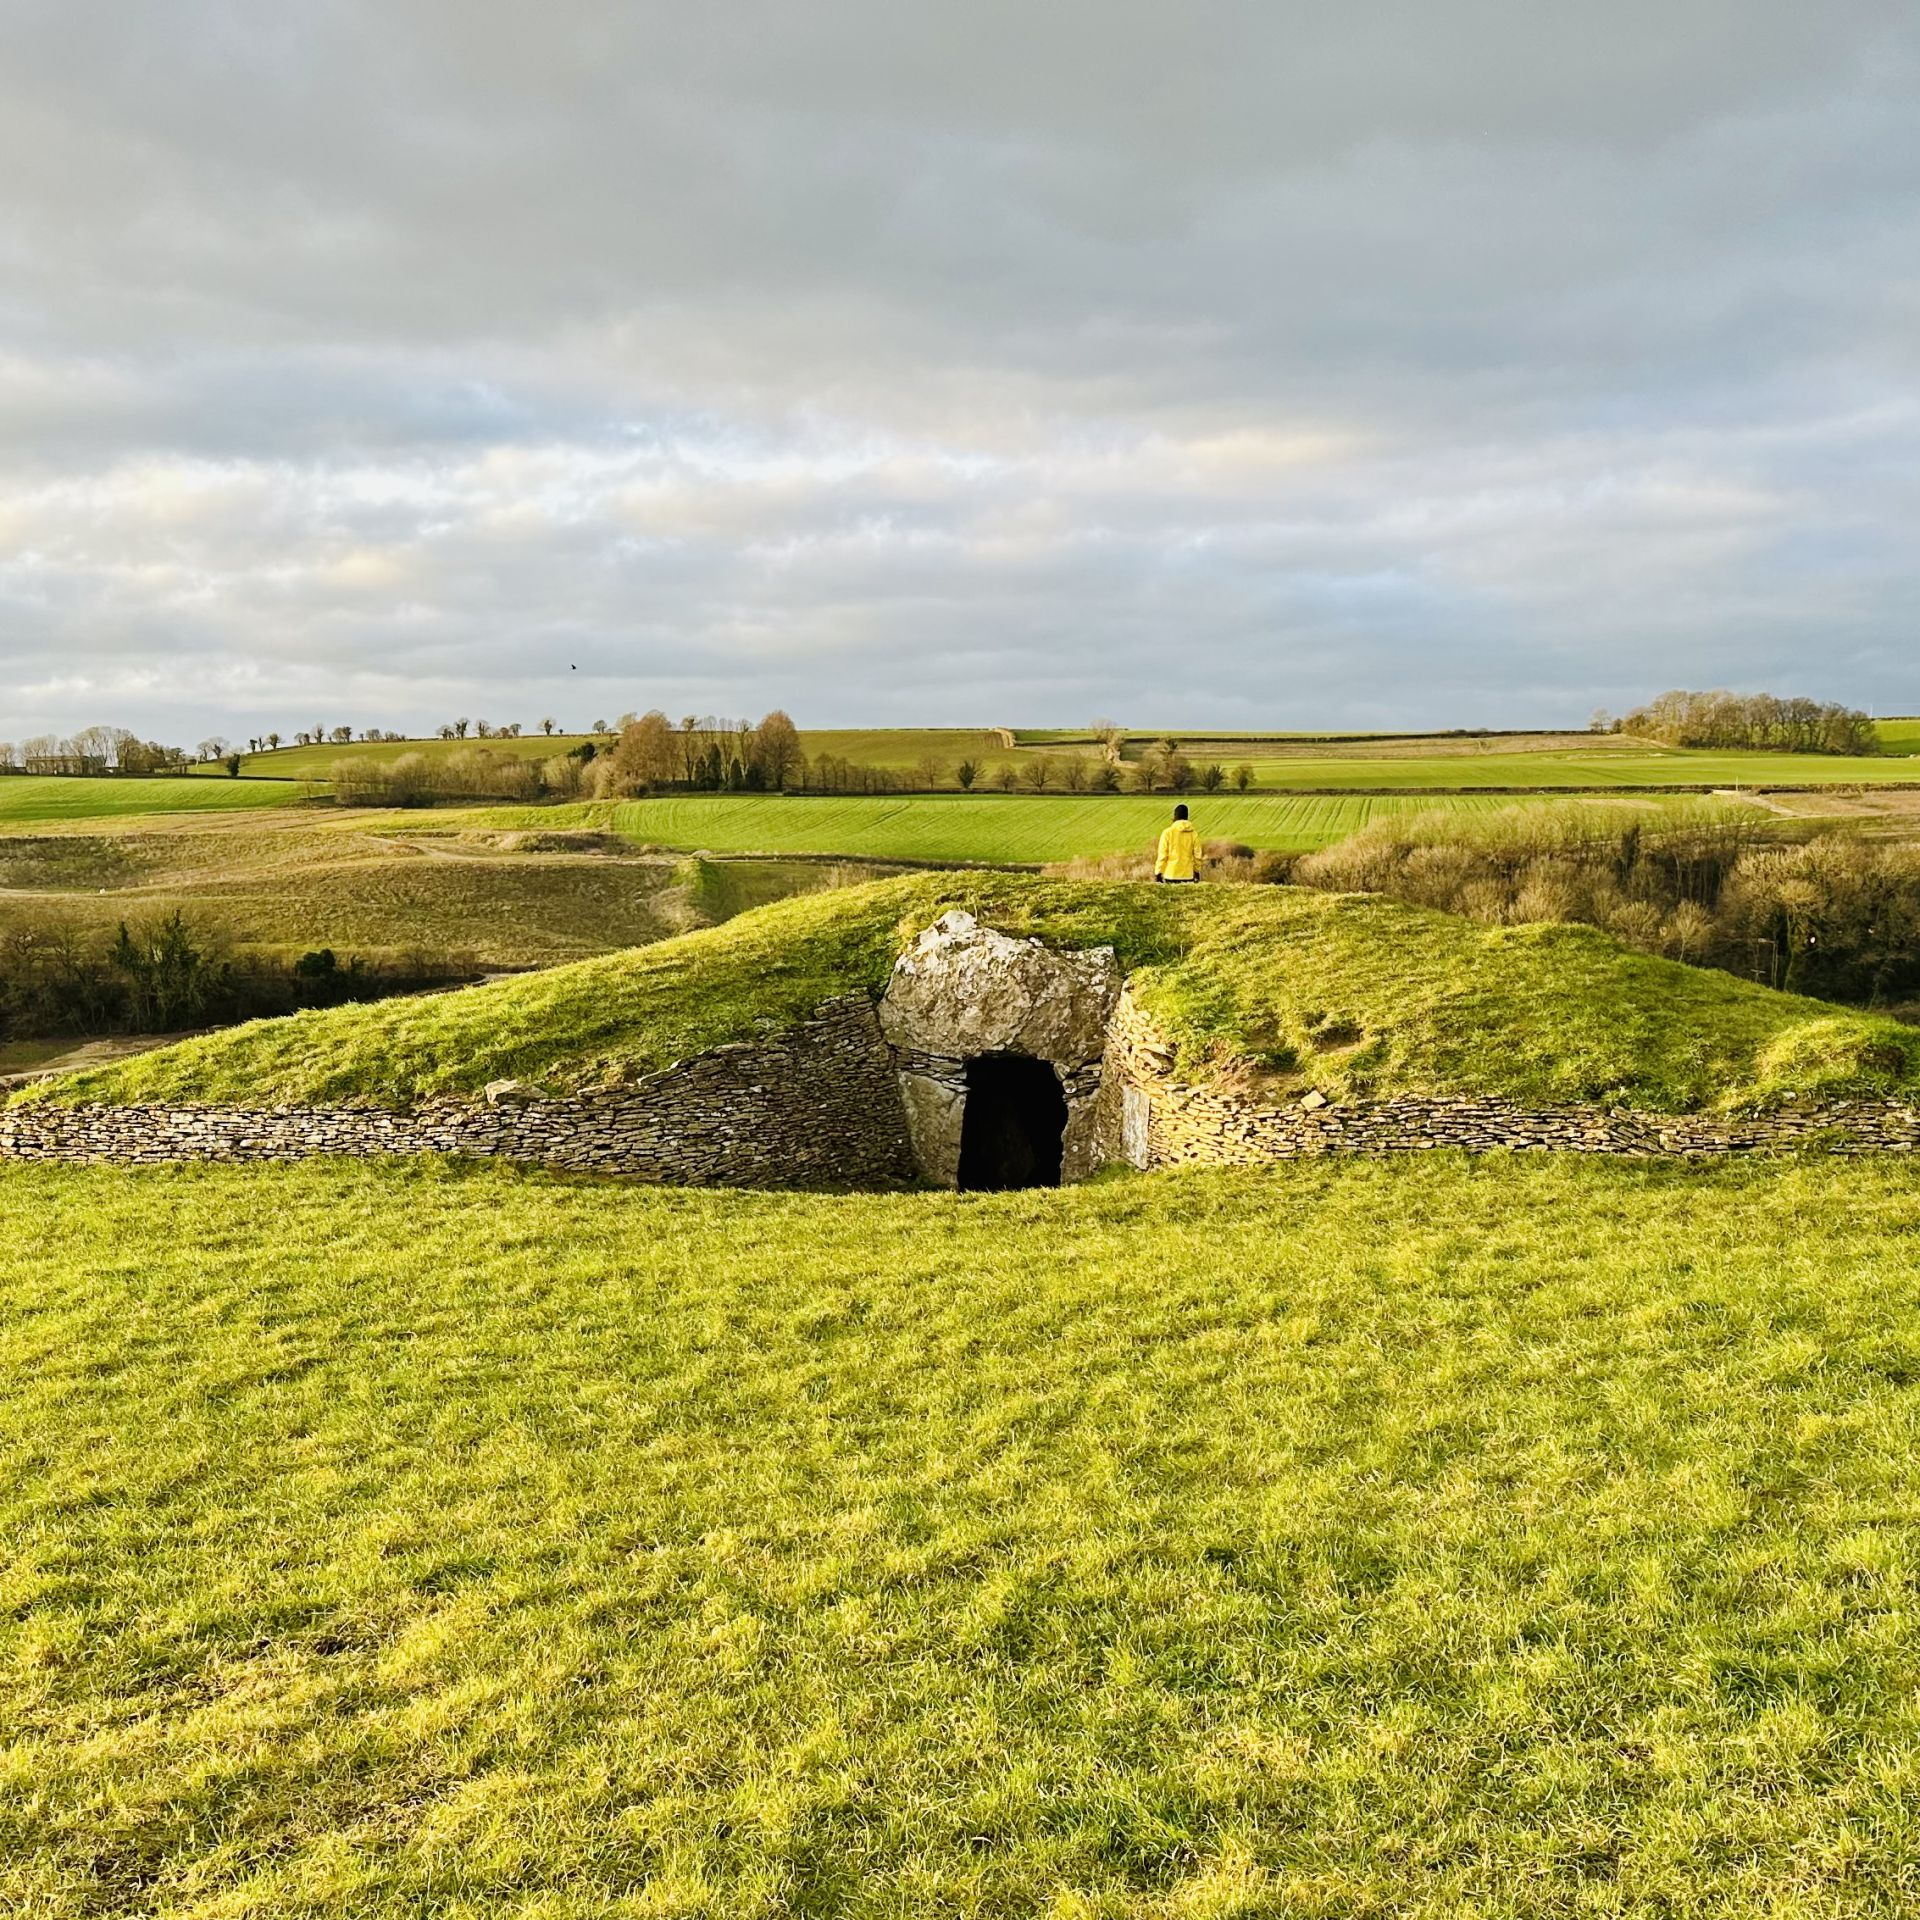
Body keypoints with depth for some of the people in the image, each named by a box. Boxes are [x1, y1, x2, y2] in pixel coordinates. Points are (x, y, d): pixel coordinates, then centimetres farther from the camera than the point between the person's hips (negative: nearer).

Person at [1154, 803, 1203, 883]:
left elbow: (1162, 855, -7)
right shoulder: (1193, 833, 2)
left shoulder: (1168, 832, -7)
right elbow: (1197, 855, 6)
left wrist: (1158, 873, 0)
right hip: (1188, 875, 3)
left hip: (1172, 875, -2)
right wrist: (1197, 871, 18)